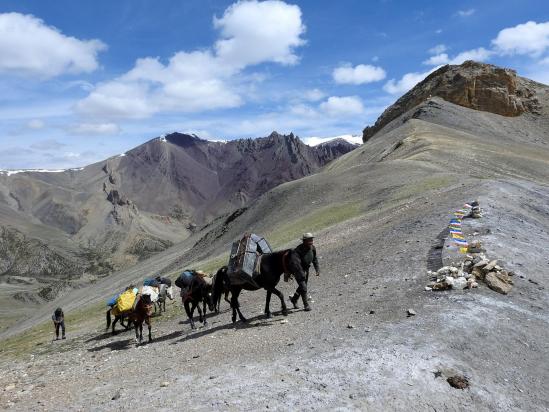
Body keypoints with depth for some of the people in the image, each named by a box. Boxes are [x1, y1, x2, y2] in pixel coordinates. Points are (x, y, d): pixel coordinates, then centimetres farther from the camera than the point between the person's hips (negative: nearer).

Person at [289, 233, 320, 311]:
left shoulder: (313, 248, -9)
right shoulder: (298, 250, -28)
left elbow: (314, 259, 6)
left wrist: (317, 269, -1)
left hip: (306, 269, 7)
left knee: (303, 286, 20)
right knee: (303, 287, -11)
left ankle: (294, 299, 41)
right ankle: (306, 305, 2)